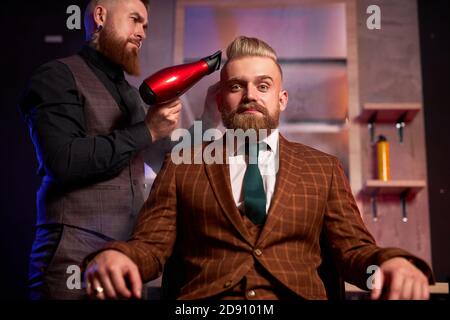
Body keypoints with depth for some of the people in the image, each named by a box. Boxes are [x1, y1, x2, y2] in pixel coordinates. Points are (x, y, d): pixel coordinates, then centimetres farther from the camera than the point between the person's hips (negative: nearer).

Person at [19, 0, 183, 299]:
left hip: (129, 251, 7)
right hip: (77, 253, -6)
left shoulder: (133, 95, 18)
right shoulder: (59, 76, -4)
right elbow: (63, 161, -18)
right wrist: (147, 131, -13)